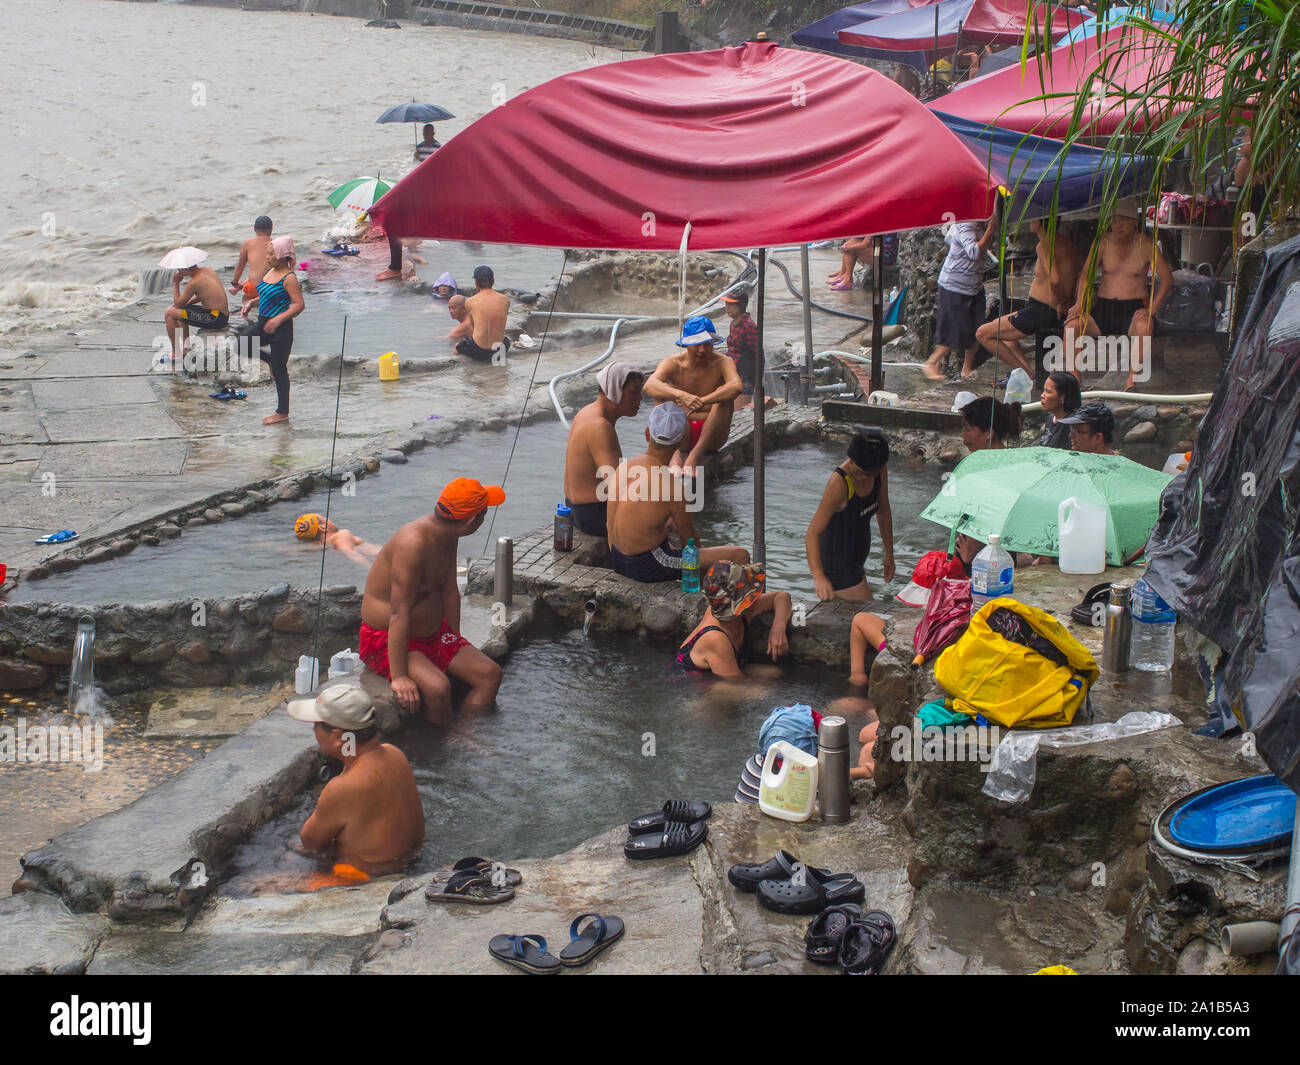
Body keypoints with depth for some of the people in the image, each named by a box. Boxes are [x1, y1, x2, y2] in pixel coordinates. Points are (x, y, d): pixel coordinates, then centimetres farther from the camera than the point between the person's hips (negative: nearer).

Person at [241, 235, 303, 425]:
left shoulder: (289, 278, -17)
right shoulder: (270, 272, 9)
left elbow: (299, 304, -22)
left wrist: (278, 319, -29)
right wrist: (251, 302, 5)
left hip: (281, 328, -9)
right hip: (264, 324, 9)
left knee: (279, 370, 0)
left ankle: (282, 413, 11)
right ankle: (273, 360, 32)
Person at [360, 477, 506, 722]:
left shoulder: (448, 536, -1)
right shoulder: (414, 542, -30)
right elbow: (399, 612, -32)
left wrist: (456, 643, 13)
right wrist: (399, 676, -32)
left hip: (432, 634, 9)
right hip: (386, 641, -9)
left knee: (490, 674, -4)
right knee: (438, 687, -31)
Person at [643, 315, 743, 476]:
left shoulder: (722, 363, -7)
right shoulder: (673, 364, -6)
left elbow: (737, 386, -31)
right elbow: (649, 385, -28)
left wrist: (702, 401, -45)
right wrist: (681, 395, -47)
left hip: (711, 436, -1)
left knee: (724, 395, -25)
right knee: (662, 393, -21)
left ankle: (696, 455, -32)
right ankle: (675, 458, -36)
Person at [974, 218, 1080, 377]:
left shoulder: (1045, 245, -19)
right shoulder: (1066, 242, 10)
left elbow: (1054, 279, -34)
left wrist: (1060, 301, -17)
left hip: (1041, 312, -10)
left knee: (982, 334, -2)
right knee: (998, 324, 30)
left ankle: (1026, 372, -3)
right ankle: (1026, 368, 15)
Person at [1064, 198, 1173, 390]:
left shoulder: (1145, 244, -1)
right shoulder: (1103, 241, 5)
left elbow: (1167, 277, -2)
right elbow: (1085, 272, 0)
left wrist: (1152, 309, -15)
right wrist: (1079, 304, -17)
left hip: (1134, 308, -3)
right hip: (1103, 306, 3)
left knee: (1144, 327, -38)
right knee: (1071, 325, -25)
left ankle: (1131, 382, -34)